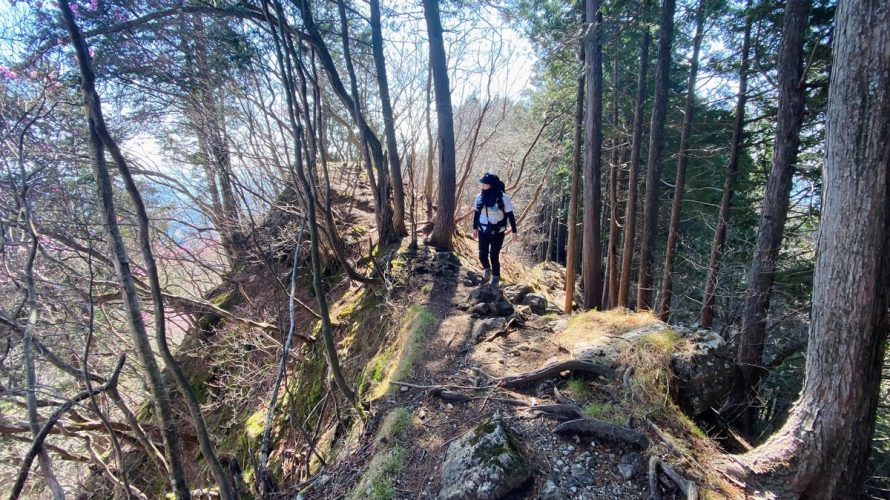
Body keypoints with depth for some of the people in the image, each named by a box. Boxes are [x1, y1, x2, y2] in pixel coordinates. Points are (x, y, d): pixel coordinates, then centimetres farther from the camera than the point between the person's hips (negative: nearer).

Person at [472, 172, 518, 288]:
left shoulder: (503, 198, -16)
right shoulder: (480, 197, -4)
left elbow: (510, 215, -8)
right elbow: (476, 213, 10)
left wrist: (514, 231, -5)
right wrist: (474, 228, 15)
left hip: (497, 233, -4)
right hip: (483, 232, 4)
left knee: (494, 256, -2)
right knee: (482, 255, 6)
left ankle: (496, 277, 22)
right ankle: (487, 270, 38)